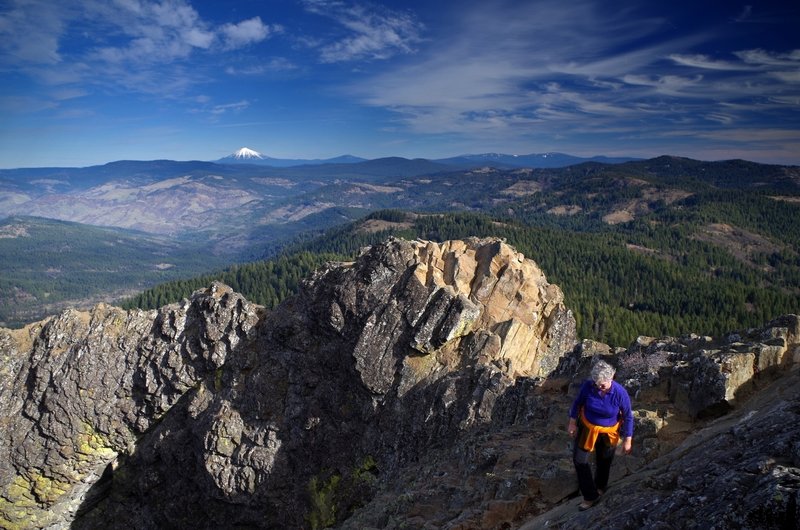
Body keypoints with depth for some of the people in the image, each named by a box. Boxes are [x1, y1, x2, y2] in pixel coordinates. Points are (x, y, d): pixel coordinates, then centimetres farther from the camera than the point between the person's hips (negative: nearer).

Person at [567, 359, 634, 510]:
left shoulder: (620, 393, -29)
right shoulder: (587, 385, -26)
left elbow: (628, 416, -15)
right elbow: (577, 403, -7)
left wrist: (628, 440, -9)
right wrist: (572, 423, -1)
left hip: (608, 432, -1)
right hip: (587, 427, 1)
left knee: (604, 460, 23)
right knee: (580, 459, 5)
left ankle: (600, 486, 52)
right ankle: (590, 496, 24)